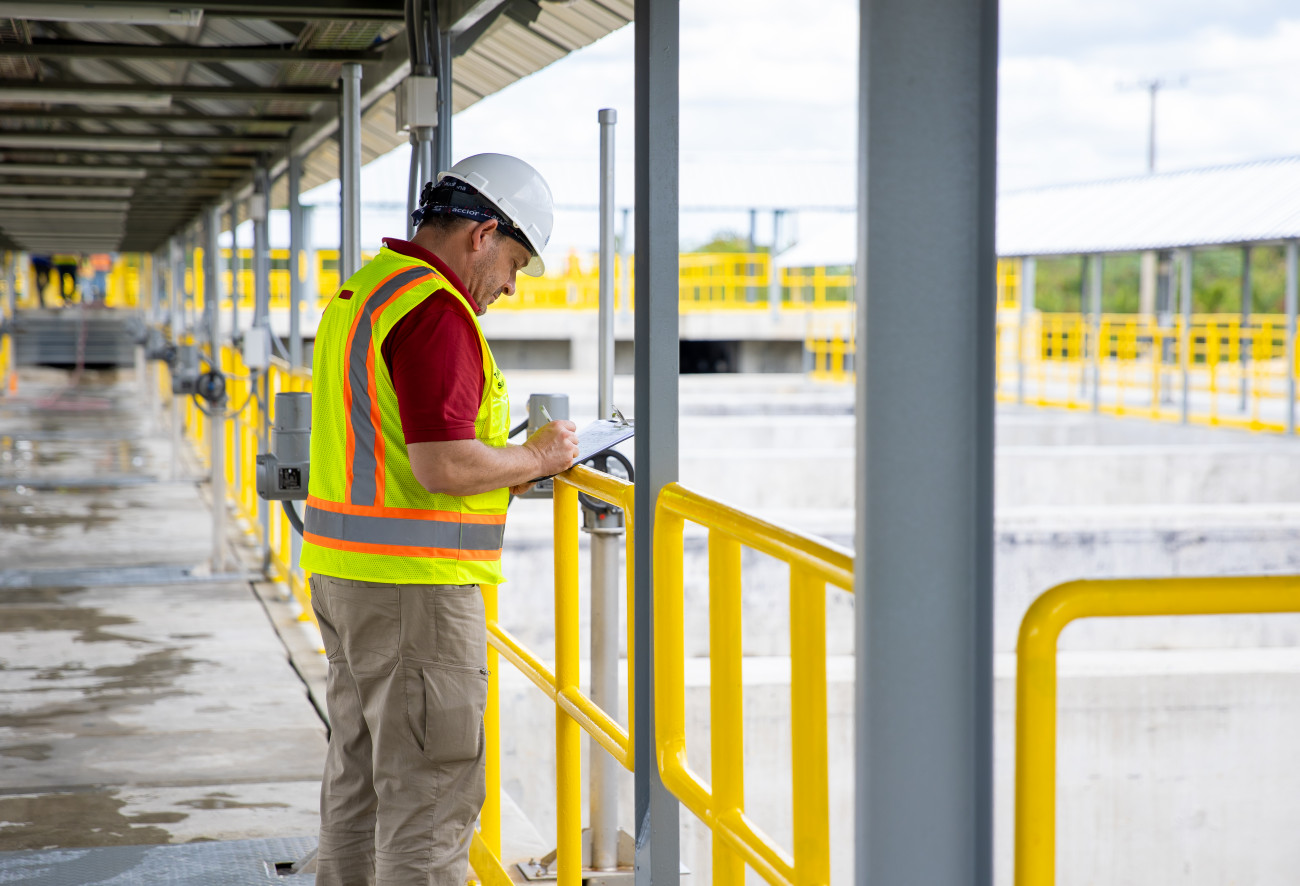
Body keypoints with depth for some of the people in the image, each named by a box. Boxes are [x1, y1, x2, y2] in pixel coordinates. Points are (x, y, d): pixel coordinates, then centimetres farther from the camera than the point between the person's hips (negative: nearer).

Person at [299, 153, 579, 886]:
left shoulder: (362, 292, 16)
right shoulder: (434, 310, -17)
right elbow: (444, 468, -24)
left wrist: (511, 467, 16)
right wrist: (535, 457, -7)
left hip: (347, 570, 10)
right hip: (414, 579, -10)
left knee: (361, 775, 18)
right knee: (432, 796, -5)